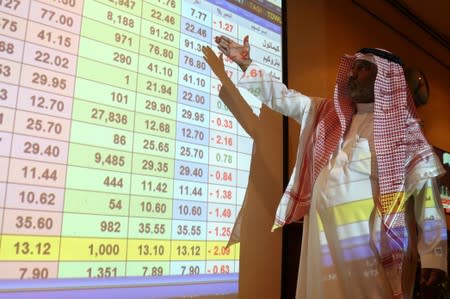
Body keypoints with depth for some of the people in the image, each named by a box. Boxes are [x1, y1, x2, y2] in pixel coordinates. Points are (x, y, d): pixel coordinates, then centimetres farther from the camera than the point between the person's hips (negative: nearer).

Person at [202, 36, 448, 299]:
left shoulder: (402, 128, 0)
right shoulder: (327, 115, 14)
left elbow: (426, 191, -7)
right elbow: (282, 96, 21)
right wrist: (245, 63, 19)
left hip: (377, 246, -4)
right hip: (326, 243, 5)